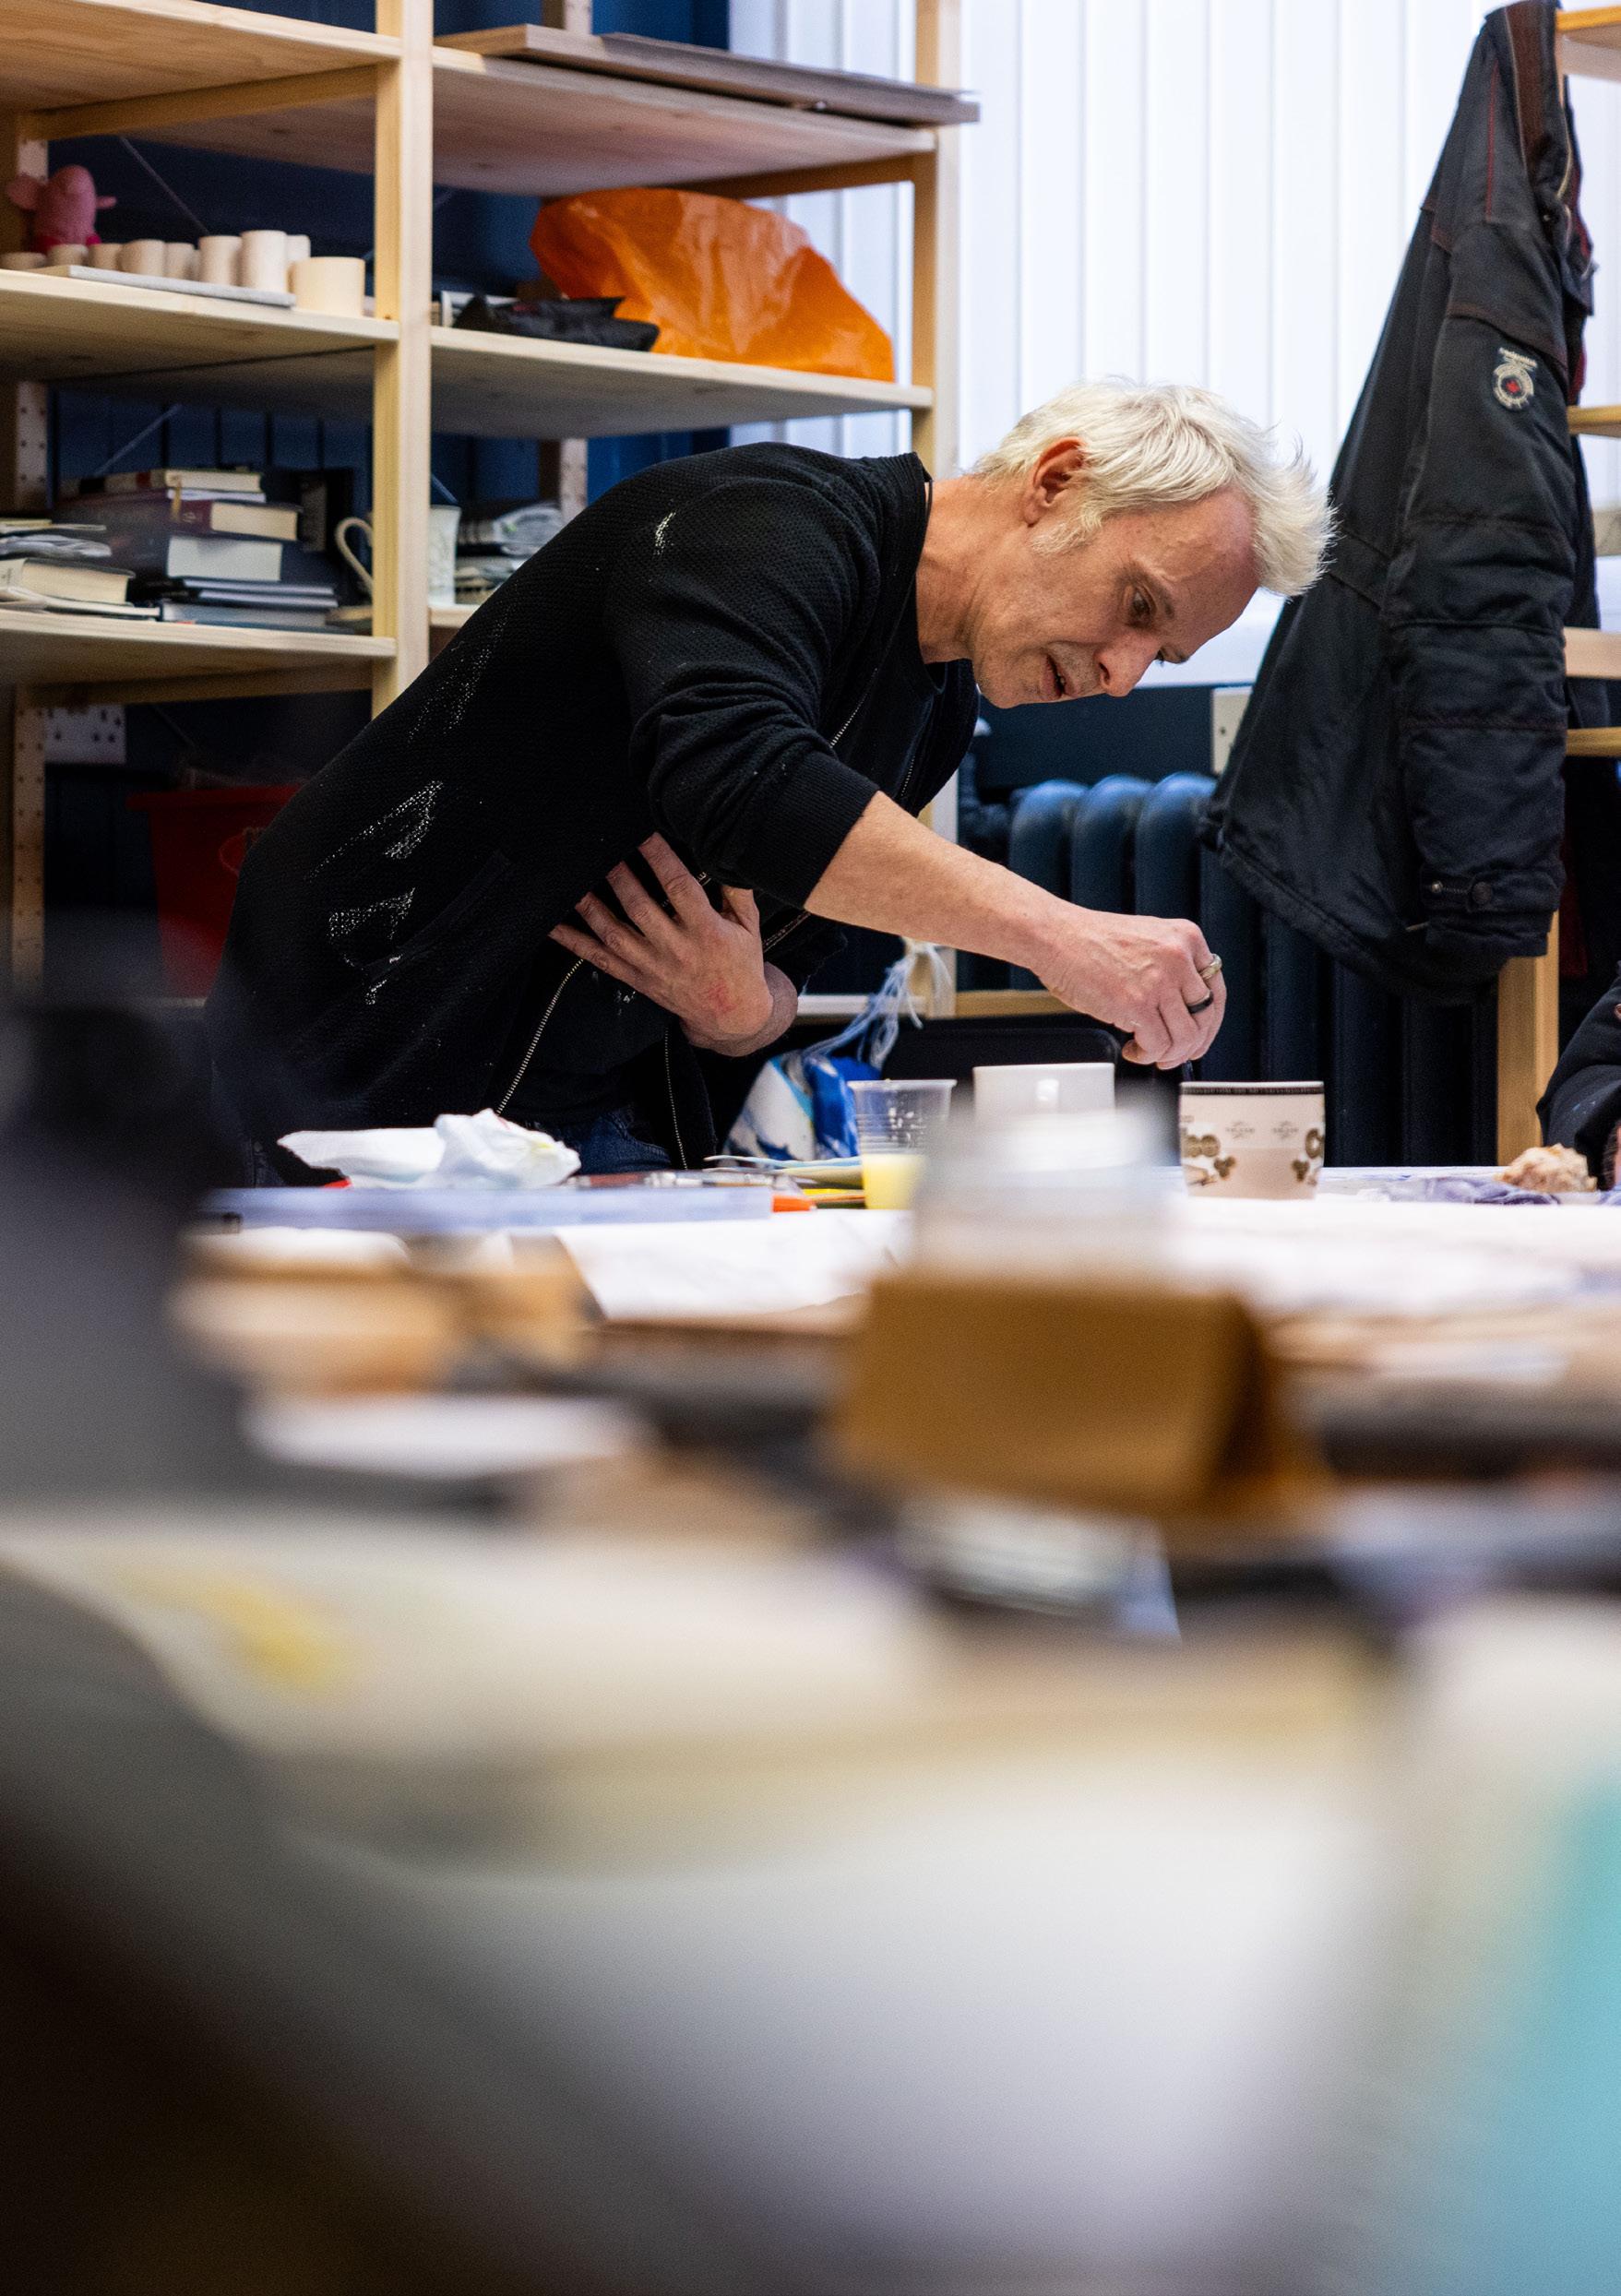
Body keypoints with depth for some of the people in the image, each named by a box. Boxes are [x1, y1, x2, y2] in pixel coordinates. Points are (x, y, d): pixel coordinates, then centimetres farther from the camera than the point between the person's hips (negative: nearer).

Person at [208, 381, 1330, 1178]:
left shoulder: (936, 717, 10)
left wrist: (745, 1012, -13)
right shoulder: (776, 523, -19)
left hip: (594, 1121, 8)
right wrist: (1056, 934, -43)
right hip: (374, 1073, -8)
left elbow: (788, 945, 13)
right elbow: (731, 781, -40)